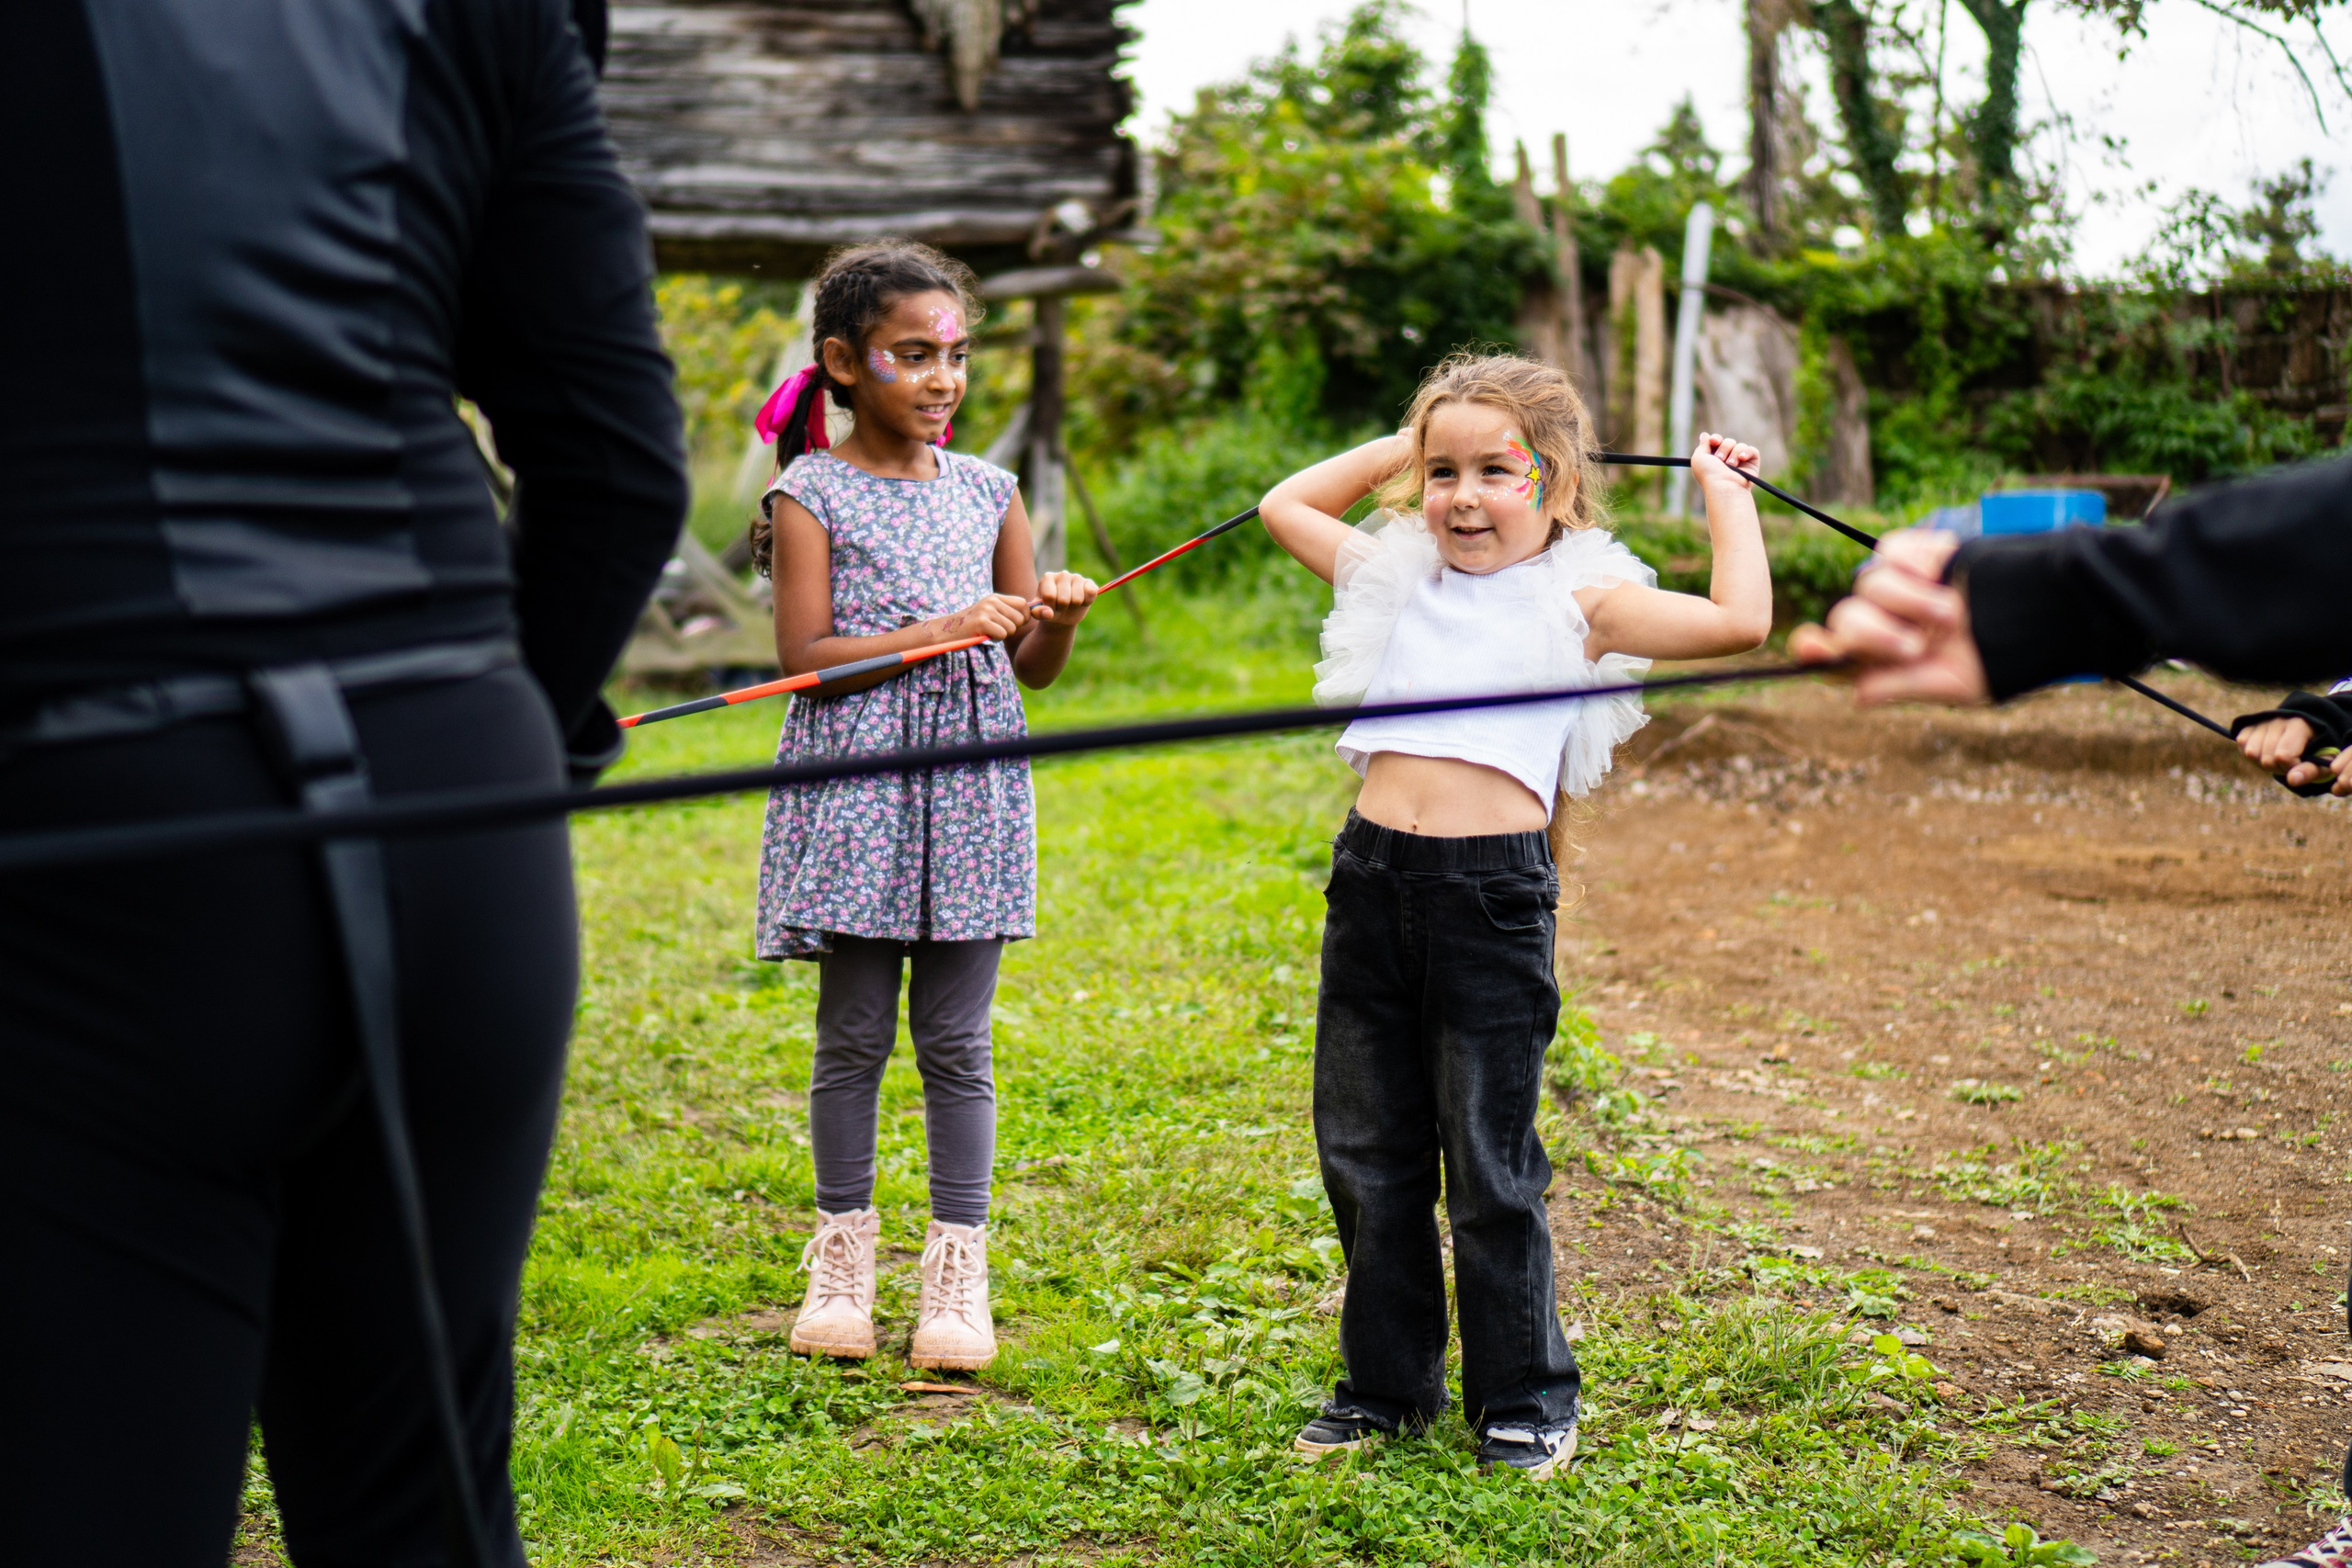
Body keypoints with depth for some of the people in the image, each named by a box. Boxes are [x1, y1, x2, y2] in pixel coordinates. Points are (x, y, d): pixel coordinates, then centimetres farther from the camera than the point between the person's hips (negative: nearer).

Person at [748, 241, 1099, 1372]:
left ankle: (957, 1273, 11)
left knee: (955, 1037, 4)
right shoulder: (812, 495, -2)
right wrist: (944, 631, -17)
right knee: (853, 1033, 5)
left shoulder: (985, 492, 11)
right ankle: (843, 1255, 19)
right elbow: (805, 656, -10)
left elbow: (1032, 667, 13)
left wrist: (1056, 620, -10)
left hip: (970, 786, 3)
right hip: (856, 782, -3)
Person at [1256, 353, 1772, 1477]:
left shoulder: (1580, 599, 1)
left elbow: (1740, 622, -10)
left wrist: (1724, 493, 1)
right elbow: (1284, 507, 29)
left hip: (1492, 888, -5)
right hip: (1373, 876, 5)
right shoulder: (1400, 577, 14)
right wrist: (1393, 449, 24)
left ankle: (1524, 1396, 17)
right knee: (1365, 1149, 12)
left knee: (1491, 1162, 2)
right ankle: (1386, 1383, 27)